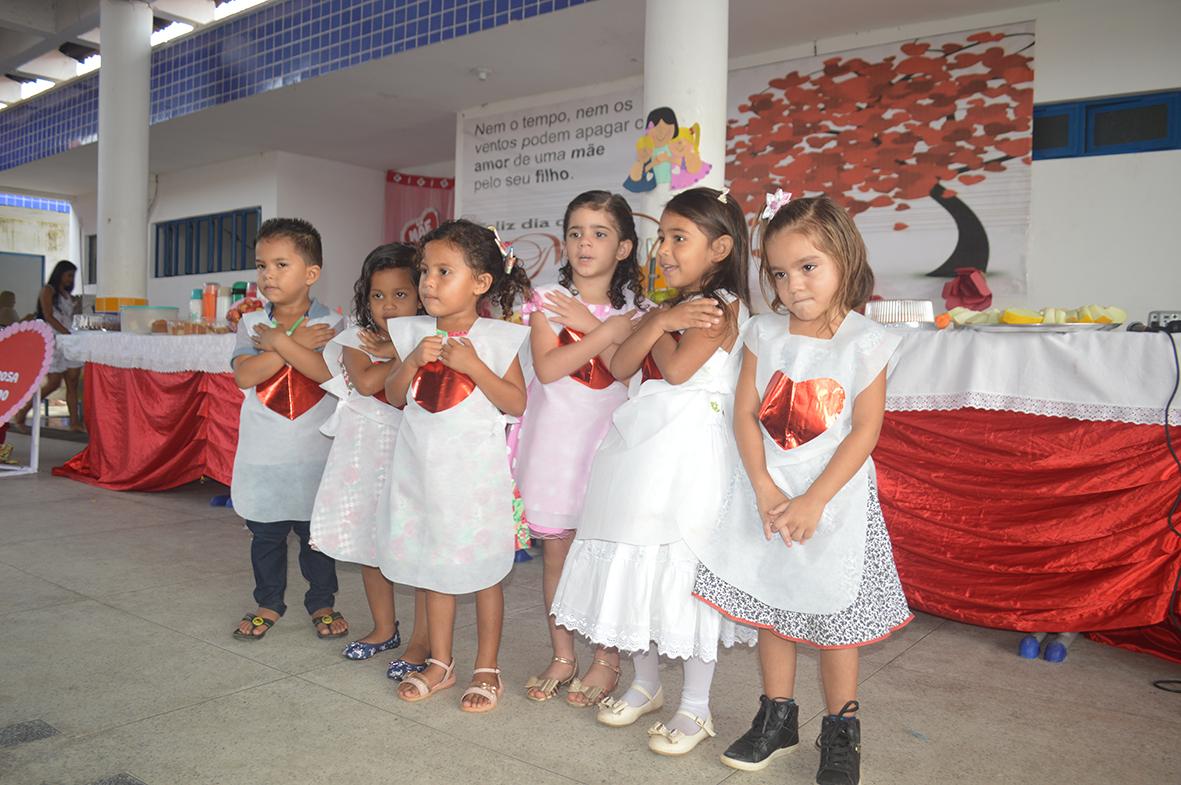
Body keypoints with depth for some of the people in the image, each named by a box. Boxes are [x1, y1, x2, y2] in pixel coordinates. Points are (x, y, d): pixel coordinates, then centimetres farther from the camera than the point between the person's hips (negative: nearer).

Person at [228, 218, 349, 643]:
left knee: (316, 531, 10)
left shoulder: (332, 324, -6)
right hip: (262, 454, 2)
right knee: (266, 534, 14)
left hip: (314, 454, -2)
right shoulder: (251, 323, 1)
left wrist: (280, 342, -20)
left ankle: (322, 602, 27)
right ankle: (268, 603, 31)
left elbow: (331, 372, -22)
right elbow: (244, 374, -15)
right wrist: (299, 344, -19)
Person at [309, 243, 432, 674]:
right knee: (369, 545, 14)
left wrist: (395, 350, -15)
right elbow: (365, 383, -15)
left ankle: (421, 640, 11)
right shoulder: (358, 342, 4)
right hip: (367, 453, 4)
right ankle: (384, 628, 33)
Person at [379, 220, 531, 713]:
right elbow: (394, 396, 6)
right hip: (424, 468, 5)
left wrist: (473, 365, -20)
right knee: (434, 568, 14)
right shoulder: (414, 333, 4)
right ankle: (440, 663, 30)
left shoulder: (497, 338, -8)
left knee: (482, 570, 6)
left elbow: (517, 403, -11)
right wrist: (412, 360, -11)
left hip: (475, 470, -4)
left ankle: (486, 669, 22)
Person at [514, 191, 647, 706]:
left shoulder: (633, 309, 4)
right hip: (554, 440, 1)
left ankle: (607, 661, 20)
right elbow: (547, 368, -13)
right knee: (555, 550, 8)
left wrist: (589, 323, -14)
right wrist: (609, 331, -15)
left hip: (607, 437, -1)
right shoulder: (547, 299, 2)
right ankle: (562, 657, 25)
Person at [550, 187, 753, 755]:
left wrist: (658, 328, -3)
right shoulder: (667, 306, 16)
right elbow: (620, 366, 2)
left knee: (686, 569, -2)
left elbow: (677, 368, -20)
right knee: (638, 565, 13)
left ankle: (695, 708, 14)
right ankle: (646, 684, 31)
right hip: (640, 448, 8)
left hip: (688, 455, -8)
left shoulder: (721, 307, -7)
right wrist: (661, 319, -10)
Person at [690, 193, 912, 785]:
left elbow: (864, 433, -11)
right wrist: (766, 492, -12)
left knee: (833, 616, 7)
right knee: (769, 611, 13)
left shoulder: (865, 343, -9)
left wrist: (811, 503, -17)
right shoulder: (764, 333, -1)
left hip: (834, 498, -3)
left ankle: (840, 731, 26)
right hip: (766, 495, 3)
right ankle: (777, 717, 31)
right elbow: (744, 414, -3)